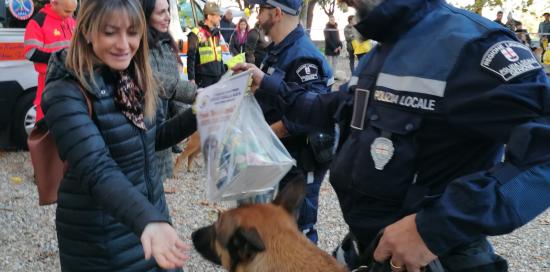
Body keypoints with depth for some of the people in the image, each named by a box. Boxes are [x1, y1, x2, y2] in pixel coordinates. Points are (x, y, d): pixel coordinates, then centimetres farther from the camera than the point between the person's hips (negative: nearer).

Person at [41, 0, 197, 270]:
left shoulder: (133, 79, -1)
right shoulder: (66, 93, -22)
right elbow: (97, 170, -35)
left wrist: (198, 115, 0)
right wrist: (147, 221, -50)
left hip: (151, 209, 7)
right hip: (101, 237, -6)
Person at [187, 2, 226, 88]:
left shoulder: (217, 33, 15)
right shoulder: (196, 34, -9)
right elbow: (191, 58, -12)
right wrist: (191, 78, -17)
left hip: (217, 78, 8)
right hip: (203, 79, -7)